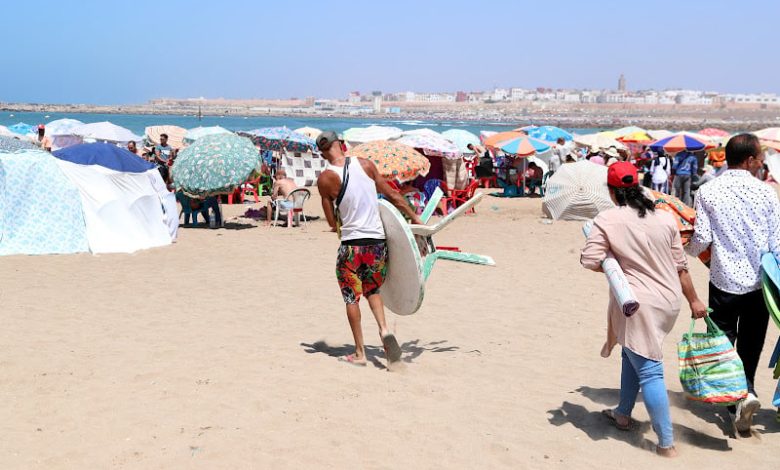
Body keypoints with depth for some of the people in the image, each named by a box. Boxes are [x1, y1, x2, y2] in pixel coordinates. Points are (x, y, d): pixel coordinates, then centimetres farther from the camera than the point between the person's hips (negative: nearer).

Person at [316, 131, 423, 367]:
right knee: (373, 290, 23)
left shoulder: (325, 179, -7)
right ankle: (384, 330, 0)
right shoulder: (365, 164, 0)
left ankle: (360, 353, 12)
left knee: (352, 297, 10)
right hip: (378, 241, 3)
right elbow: (392, 195, 7)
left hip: (352, 244, -3)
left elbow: (332, 221, -1)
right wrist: (414, 217, 17)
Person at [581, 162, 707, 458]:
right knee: (632, 354, 25)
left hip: (637, 303, -6)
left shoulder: (607, 220, -10)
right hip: (669, 301, 6)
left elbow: (589, 261, -15)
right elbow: (680, 265, 8)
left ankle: (667, 444, 0)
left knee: (648, 370, -2)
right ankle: (623, 414, 39)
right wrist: (694, 301, 17)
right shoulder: (665, 218, 4)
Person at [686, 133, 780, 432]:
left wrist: (688, 252, 14)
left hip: (724, 281, -1)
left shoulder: (708, 192, -7)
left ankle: (741, 396, -10)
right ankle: (745, 390, 20)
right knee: (750, 346, 18)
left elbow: (702, 238, -8)